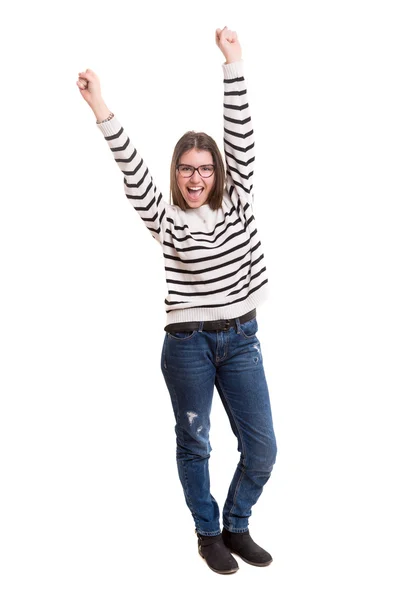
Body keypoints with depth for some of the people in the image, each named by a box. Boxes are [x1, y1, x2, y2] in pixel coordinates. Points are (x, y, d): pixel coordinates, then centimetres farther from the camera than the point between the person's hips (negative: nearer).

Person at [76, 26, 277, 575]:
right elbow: (133, 174, -15)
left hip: (242, 339, 3)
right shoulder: (166, 218, -2)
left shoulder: (236, 204, 3)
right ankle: (209, 533, 33)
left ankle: (236, 527, 31)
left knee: (262, 449, 6)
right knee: (194, 445, 12)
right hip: (188, 344, -2)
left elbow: (242, 140, -5)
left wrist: (234, 65, -11)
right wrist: (101, 109, -26)